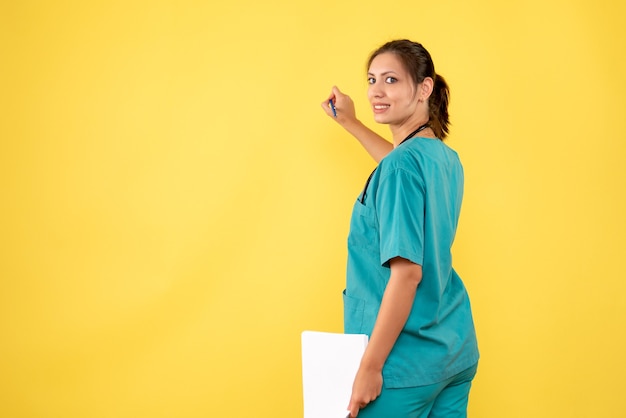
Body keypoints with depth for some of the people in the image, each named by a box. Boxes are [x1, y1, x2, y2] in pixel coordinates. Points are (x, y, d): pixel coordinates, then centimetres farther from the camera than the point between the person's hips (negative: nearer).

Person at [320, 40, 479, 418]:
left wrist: (370, 366, -21)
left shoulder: (403, 163, -17)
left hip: (406, 361, -8)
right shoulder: (447, 159, 7)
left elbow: (407, 271, -23)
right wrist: (352, 123, 40)